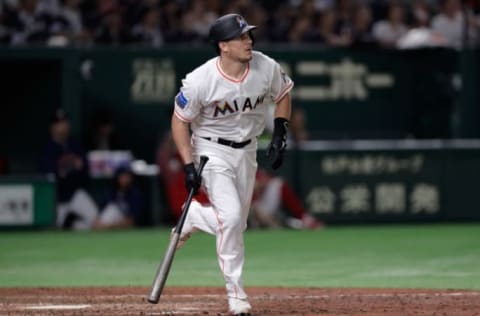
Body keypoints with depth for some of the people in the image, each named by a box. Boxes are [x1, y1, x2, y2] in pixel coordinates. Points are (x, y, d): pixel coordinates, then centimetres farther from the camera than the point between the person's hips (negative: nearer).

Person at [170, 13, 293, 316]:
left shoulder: (267, 68, -15)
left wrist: (280, 135, -4)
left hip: (247, 151, 5)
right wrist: (189, 166, -17)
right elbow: (179, 121, -12)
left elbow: (283, 95, 6)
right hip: (213, 151, -5)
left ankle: (192, 217, 41)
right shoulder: (200, 81, -25)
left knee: (236, 223, 9)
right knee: (231, 217, -19)